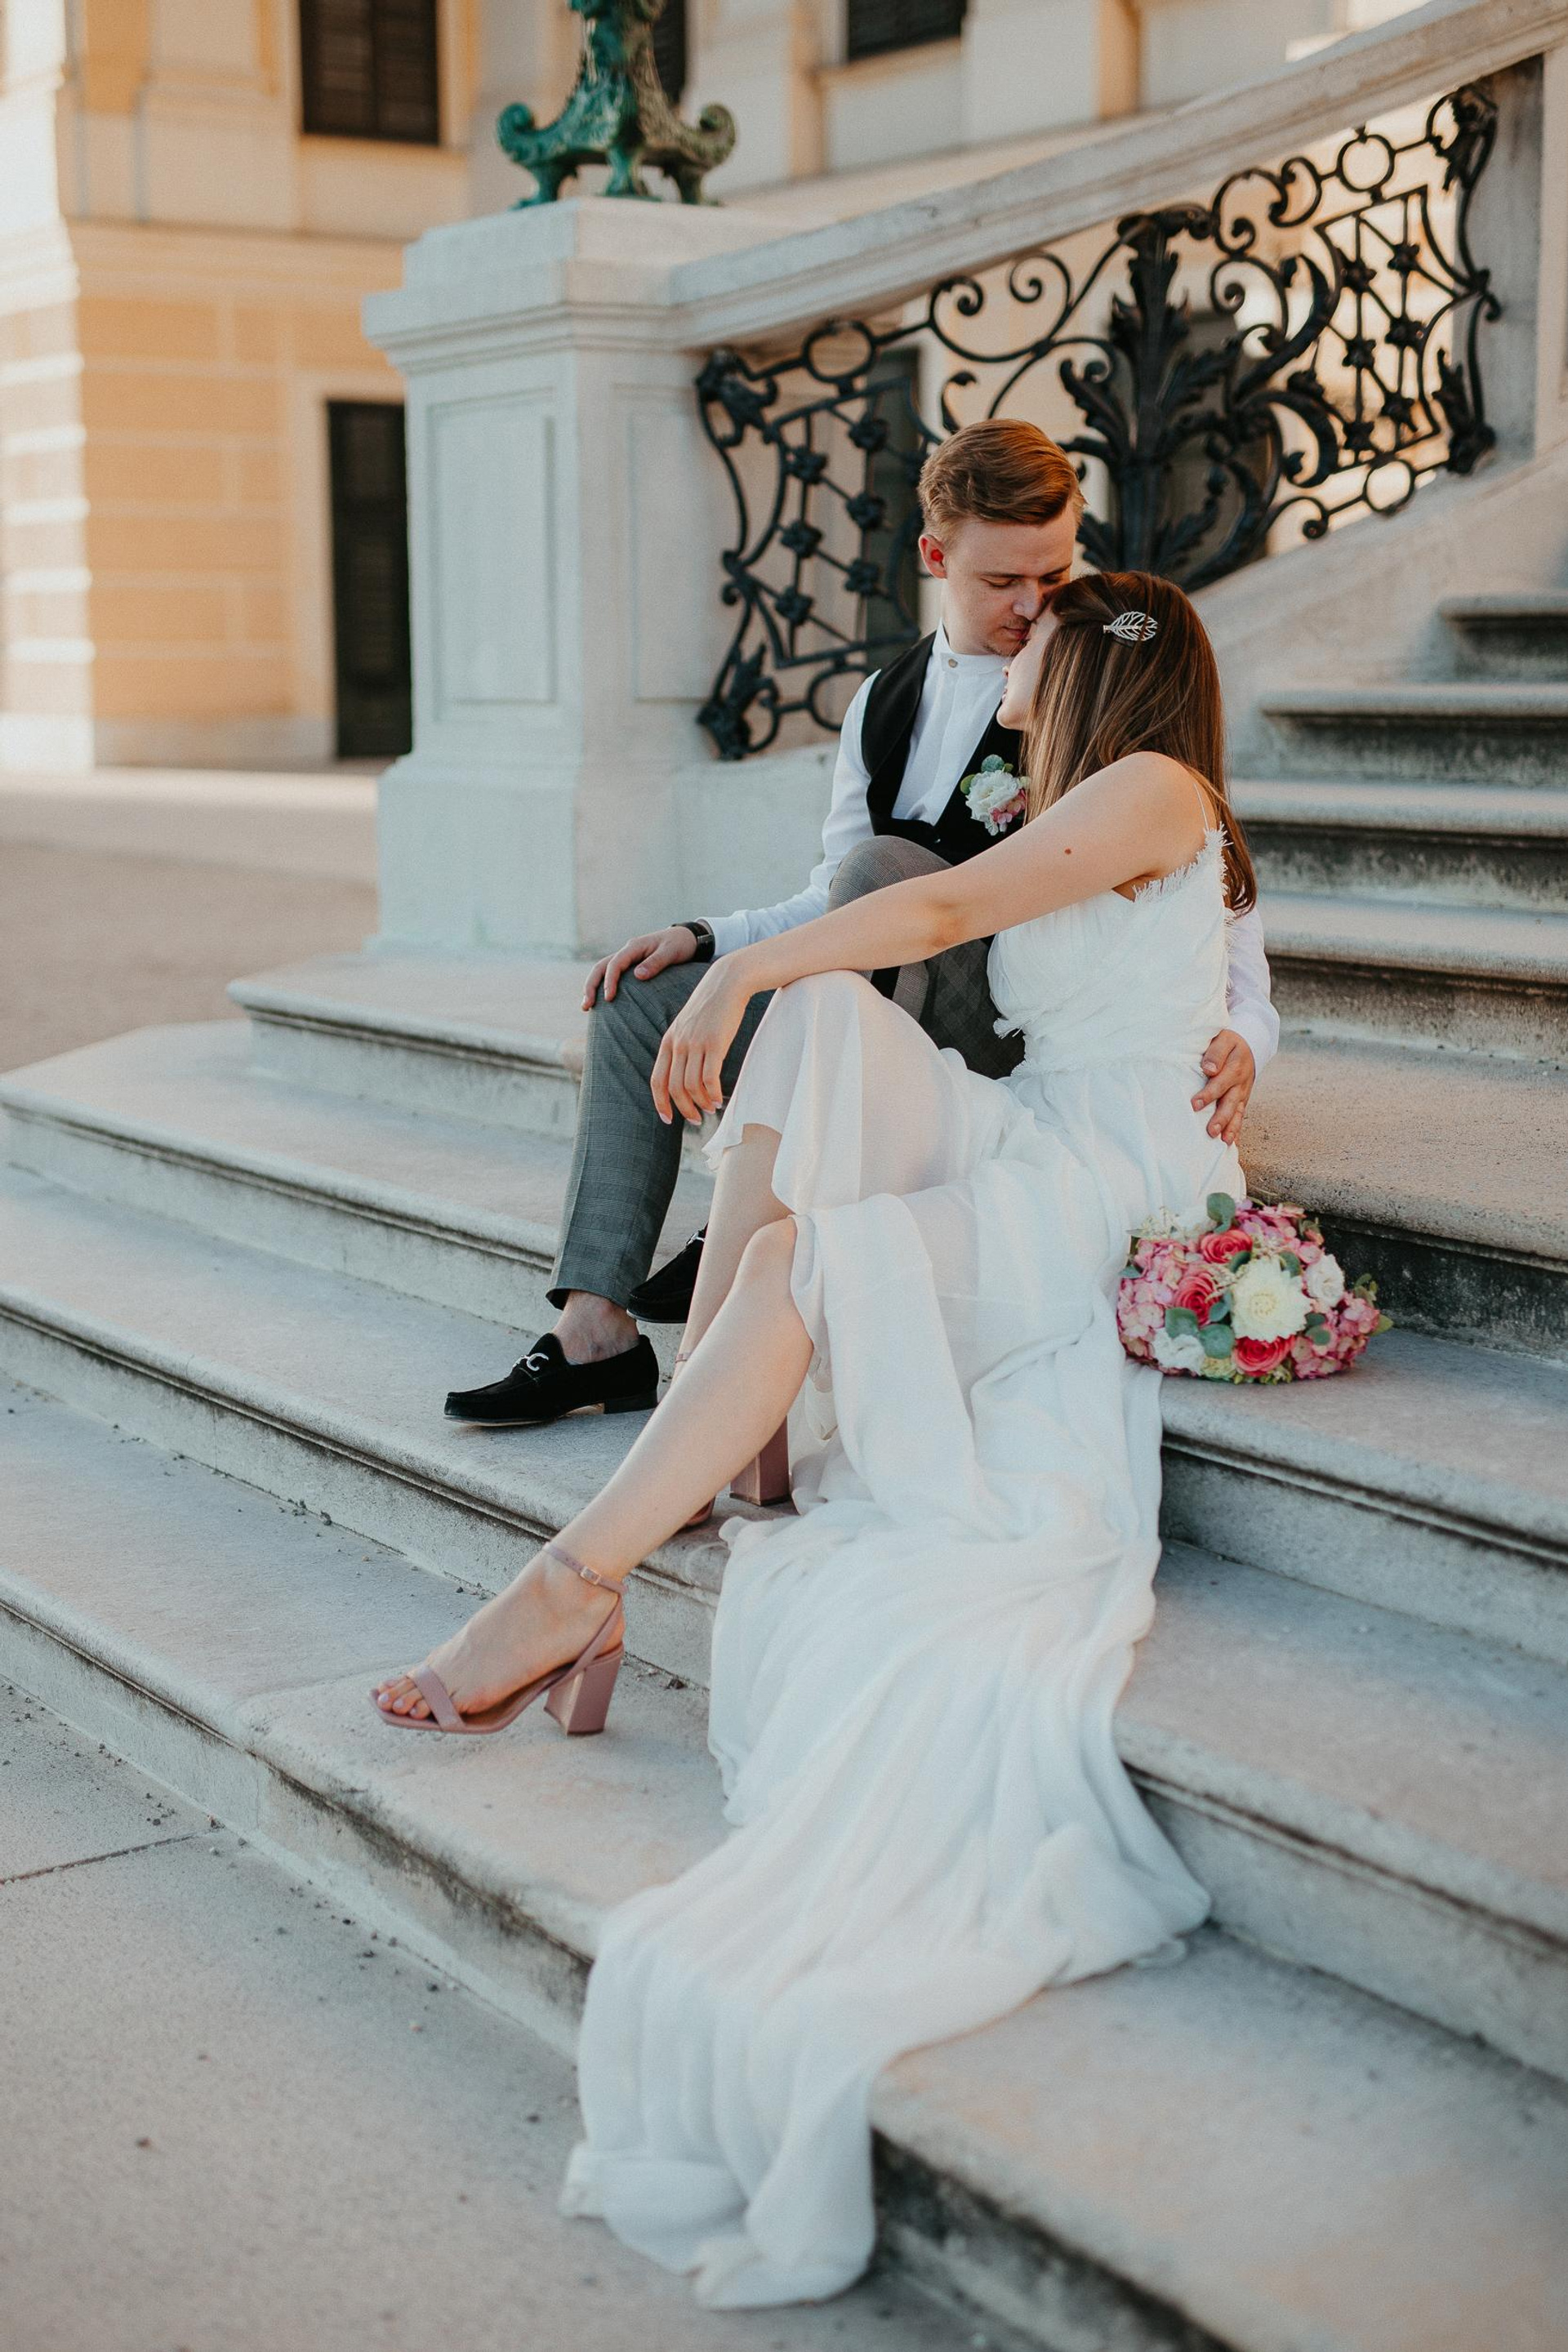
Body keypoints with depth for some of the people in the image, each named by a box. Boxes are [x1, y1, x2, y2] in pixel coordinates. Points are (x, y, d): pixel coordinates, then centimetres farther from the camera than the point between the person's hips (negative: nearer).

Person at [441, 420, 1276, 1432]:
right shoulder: (886, 703, 14)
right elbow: (831, 909, 18)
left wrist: (1240, 1031, -28)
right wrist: (703, 938, 1)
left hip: (1027, 1035, -7)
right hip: (883, 1036, 7)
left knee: (884, 866, -31)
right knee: (641, 1001, -3)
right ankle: (596, 1328, -14)